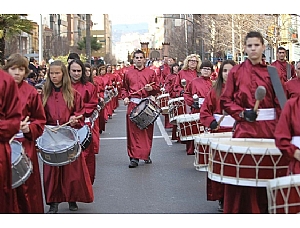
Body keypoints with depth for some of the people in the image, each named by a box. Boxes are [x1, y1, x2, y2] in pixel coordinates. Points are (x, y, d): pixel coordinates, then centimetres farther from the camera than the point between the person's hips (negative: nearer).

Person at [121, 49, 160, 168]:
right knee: (133, 131, -5)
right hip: (133, 104, 0)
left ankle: (146, 155, 18)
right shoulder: (128, 74, 12)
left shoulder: (151, 72, 9)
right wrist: (125, 97, 1)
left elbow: (157, 88, 7)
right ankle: (134, 157, -4)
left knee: (147, 130, 4)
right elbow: (124, 88, 18)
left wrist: (151, 88, -14)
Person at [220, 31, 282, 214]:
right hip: (245, 127, -1)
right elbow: (226, 101, 5)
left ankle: (265, 208, 14)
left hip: (269, 126, 1)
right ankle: (245, 209, 8)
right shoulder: (236, 72, 4)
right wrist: (242, 114, -11)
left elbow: (279, 102, 5)